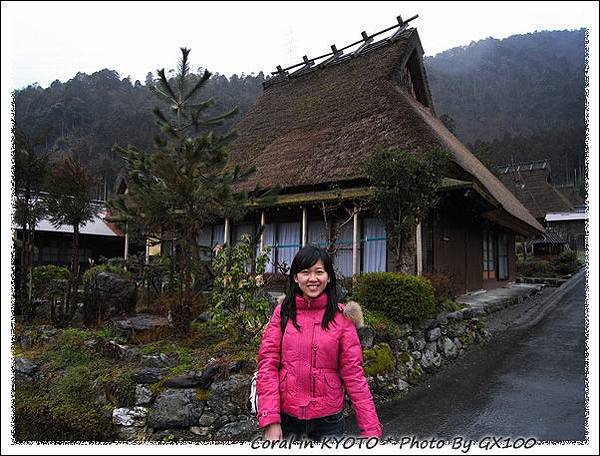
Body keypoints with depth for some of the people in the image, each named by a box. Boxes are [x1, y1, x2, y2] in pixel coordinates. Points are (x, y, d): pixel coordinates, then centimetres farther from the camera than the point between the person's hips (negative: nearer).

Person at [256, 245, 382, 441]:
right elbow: (267, 364, -6)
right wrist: (270, 420, -14)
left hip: (328, 419, 0)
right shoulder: (282, 312, -3)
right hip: (286, 417, 1)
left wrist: (371, 428, -11)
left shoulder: (341, 316, -5)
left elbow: (353, 372, -7)